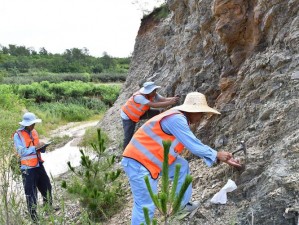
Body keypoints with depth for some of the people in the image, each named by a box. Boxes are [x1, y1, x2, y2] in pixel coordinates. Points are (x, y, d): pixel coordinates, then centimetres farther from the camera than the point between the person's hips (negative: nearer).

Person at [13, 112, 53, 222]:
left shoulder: (34, 132, 8)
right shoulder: (18, 135, -12)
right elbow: (21, 152, -19)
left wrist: (42, 148, -6)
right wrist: (35, 147, -24)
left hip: (38, 165, 7)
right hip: (28, 168, -7)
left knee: (47, 187, 18)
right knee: (31, 193, 1)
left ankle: (49, 208, 39)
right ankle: (33, 216, 13)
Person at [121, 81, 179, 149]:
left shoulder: (153, 94, -17)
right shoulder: (138, 96, -39)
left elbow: (164, 99, -29)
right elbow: (153, 105, -46)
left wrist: (173, 99, -50)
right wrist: (170, 103, -51)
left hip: (139, 113, 7)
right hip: (127, 115, -7)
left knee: (157, 113, -7)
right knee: (128, 137, -10)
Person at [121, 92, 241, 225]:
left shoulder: (181, 119, 11)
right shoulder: (176, 119, -21)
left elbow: (196, 145, 15)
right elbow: (194, 146, -19)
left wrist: (223, 159, 13)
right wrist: (216, 155, -4)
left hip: (148, 158, 10)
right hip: (138, 162, -10)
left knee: (182, 166, 19)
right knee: (146, 205, -6)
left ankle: (183, 203, 31)